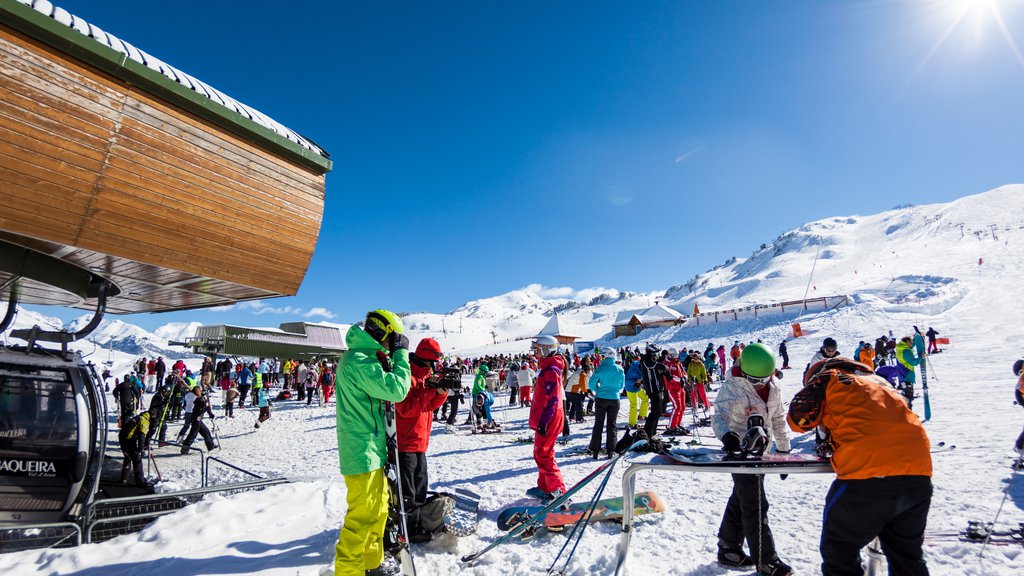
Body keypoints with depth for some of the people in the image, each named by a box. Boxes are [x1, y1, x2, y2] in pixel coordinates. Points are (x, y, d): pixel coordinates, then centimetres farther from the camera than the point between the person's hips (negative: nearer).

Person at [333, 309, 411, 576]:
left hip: (372, 449, 11)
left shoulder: (362, 358, 13)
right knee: (362, 516, -3)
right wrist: (401, 353, -14)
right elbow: (396, 390, -25)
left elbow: (383, 389, 17)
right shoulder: (359, 361, -21)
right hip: (363, 452, -11)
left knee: (378, 507, 21)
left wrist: (390, 358, 5)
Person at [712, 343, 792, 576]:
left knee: (741, 499, 17)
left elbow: (778, 419, 11)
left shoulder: (772, 388, 0)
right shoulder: (733, 388, -21)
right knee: (756, 505, -4)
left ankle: (729, 549, 31)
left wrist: (783, 449, 12)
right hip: (740, 449, -7)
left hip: (760, 448, 7)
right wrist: (726, 435, -53)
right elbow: (720, 416, -32)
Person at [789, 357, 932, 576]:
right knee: (907, 556, 27)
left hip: (867, 477, -7)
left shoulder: (828, 378, 10)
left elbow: (799, 417, 4)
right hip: (918, 476, 7)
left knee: (839, 556, 11)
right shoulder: (878, 382, 29)